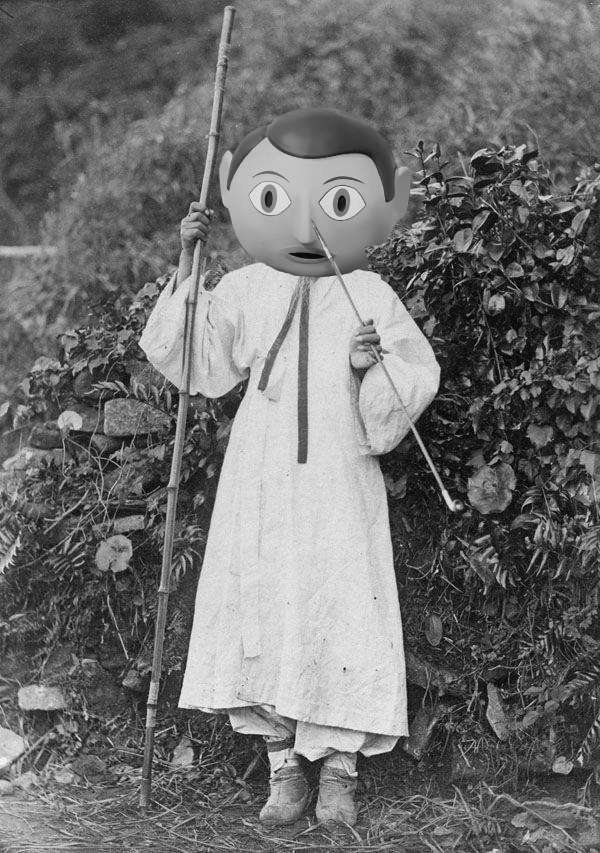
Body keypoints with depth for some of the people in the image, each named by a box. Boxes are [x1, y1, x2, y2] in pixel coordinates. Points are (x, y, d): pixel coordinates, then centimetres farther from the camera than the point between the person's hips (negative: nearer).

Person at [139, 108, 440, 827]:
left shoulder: (369, 295, -1)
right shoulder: (246, 289, 4)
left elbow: (412, 383, 1)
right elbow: (197, 361, 7)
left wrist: (371, 367, -20)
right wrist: (187, 265, 2)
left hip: (340, 489, -2)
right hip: (259, 484, 2)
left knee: (341, 612, -4)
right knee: (260, 609, 2)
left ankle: (339, 772, 8)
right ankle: (284, 769, 13)